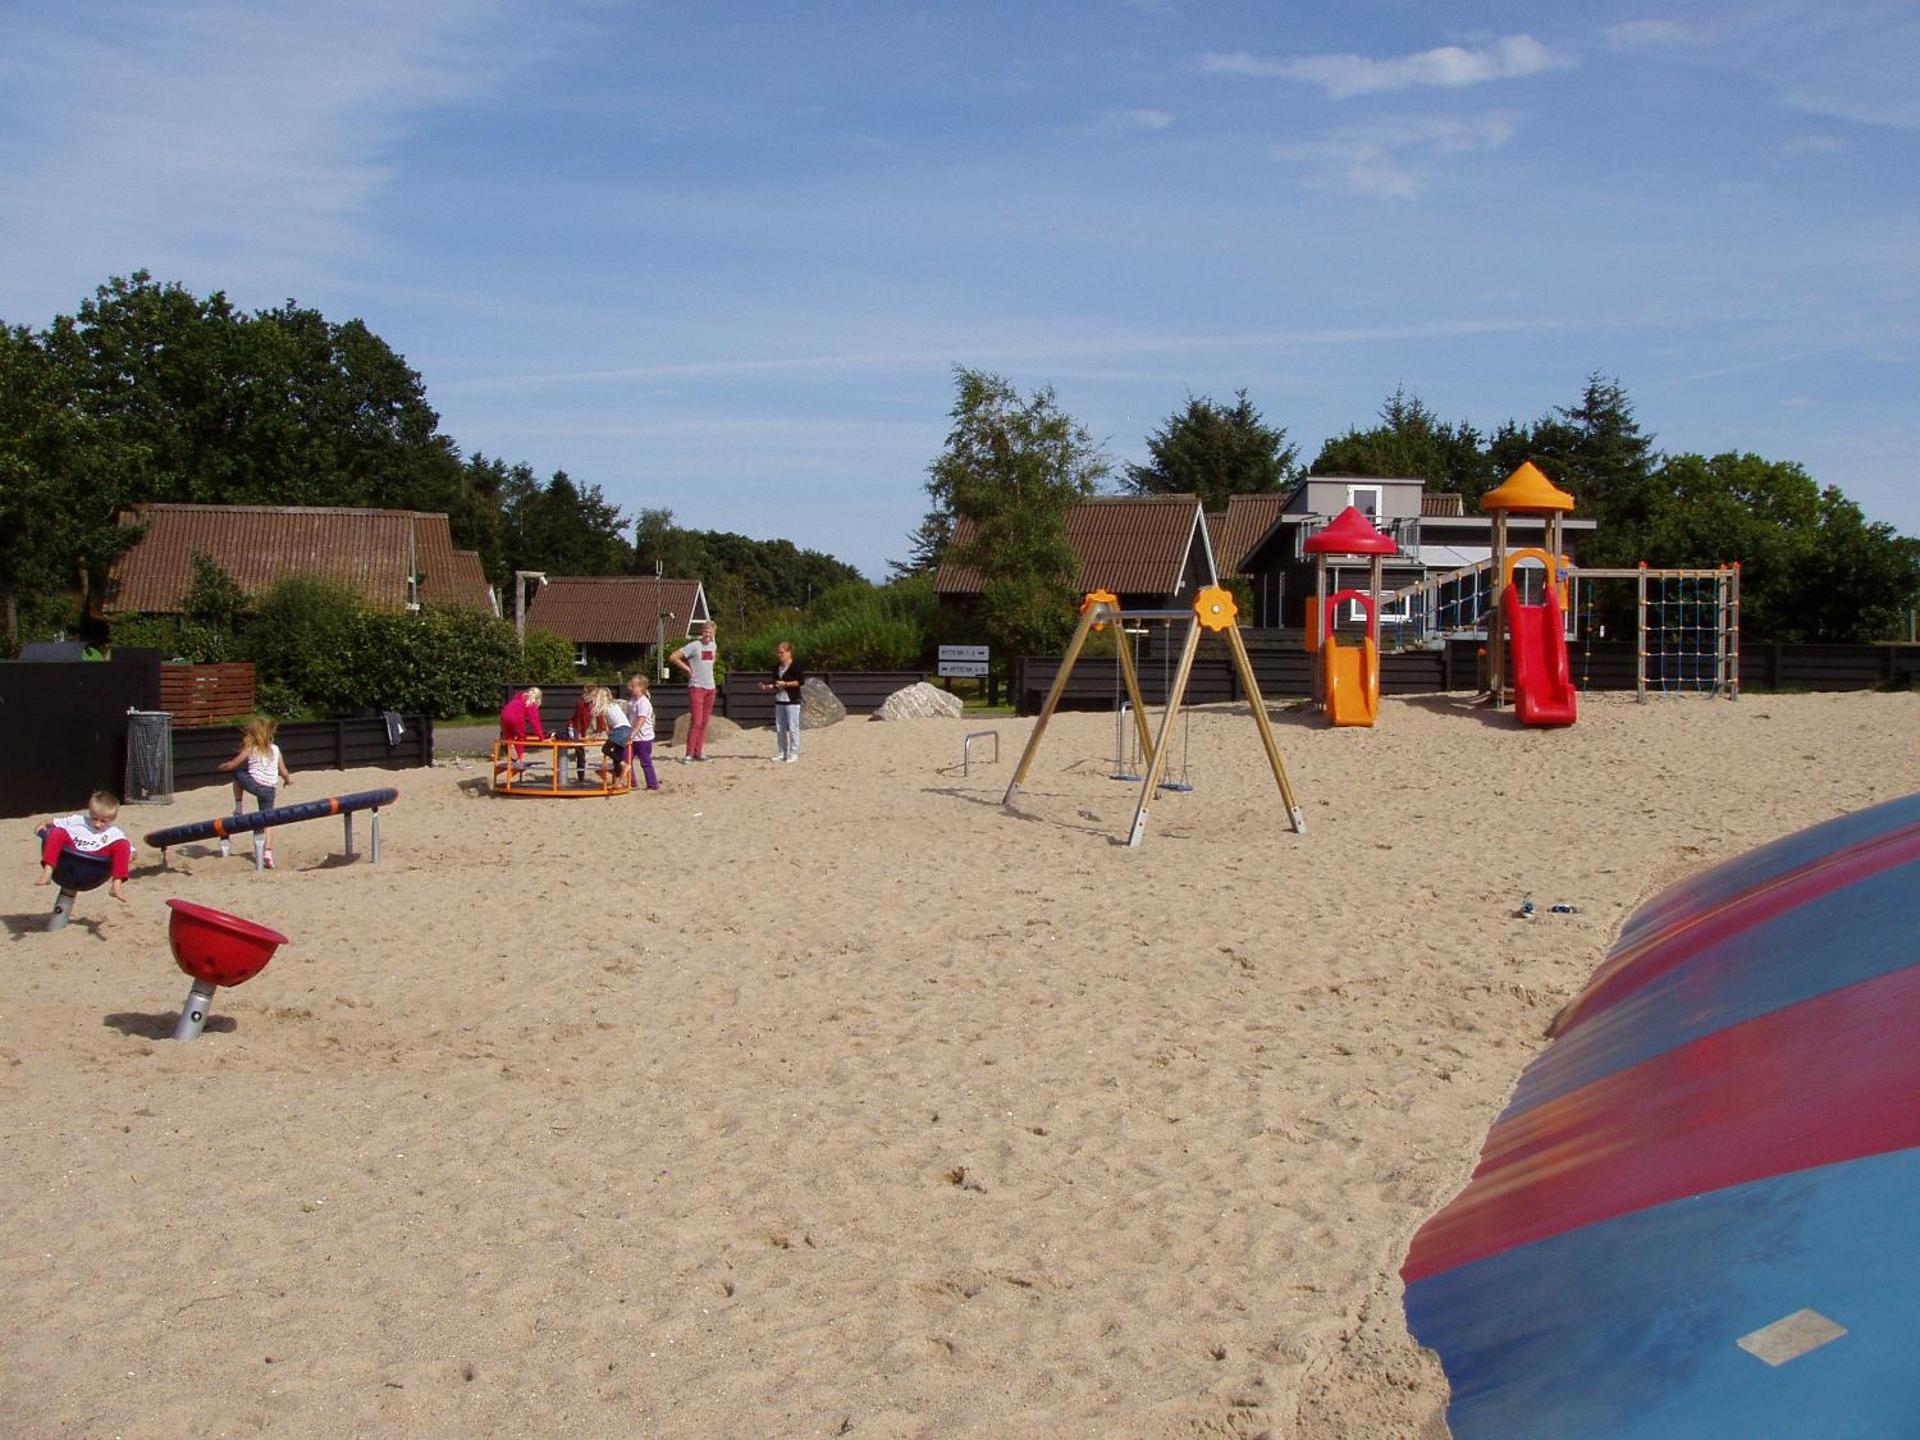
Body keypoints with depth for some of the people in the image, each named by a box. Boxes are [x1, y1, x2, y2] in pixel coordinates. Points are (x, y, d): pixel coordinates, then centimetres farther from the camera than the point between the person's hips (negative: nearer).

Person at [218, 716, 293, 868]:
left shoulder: (250, 749, 2)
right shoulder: (275, 749, 11)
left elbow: (232, 765, 3)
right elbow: (284, 773, 13)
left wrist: (222, 766, 25)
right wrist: (288, 779, 35)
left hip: (253, 783, -3)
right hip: (270, 789, 3)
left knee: (237, 773, 28)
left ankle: (239, 807, 25)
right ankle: (267, 851, -6)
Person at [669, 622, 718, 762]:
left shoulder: (713, 646, 11)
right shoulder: (694, 646, -9)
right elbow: (673, 657, -12)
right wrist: (687, 668, -9)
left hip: (710, 687, 7)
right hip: (696, 687, -7)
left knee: (704, 723, 7)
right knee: (696, 722, -12)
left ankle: (699, 752, 12)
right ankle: (689, 754, -9)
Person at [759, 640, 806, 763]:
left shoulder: (795, 665, -9)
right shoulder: (777, 667, 14)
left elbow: (801, 681, -15)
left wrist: (785, 684, -18)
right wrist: (768, 686, 2)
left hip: (792, 701, -8)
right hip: (779, 701, 8)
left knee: (792, 728, -6)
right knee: (779, 729, 10)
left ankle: (793, 754, -2)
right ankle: (782, 754, 17)